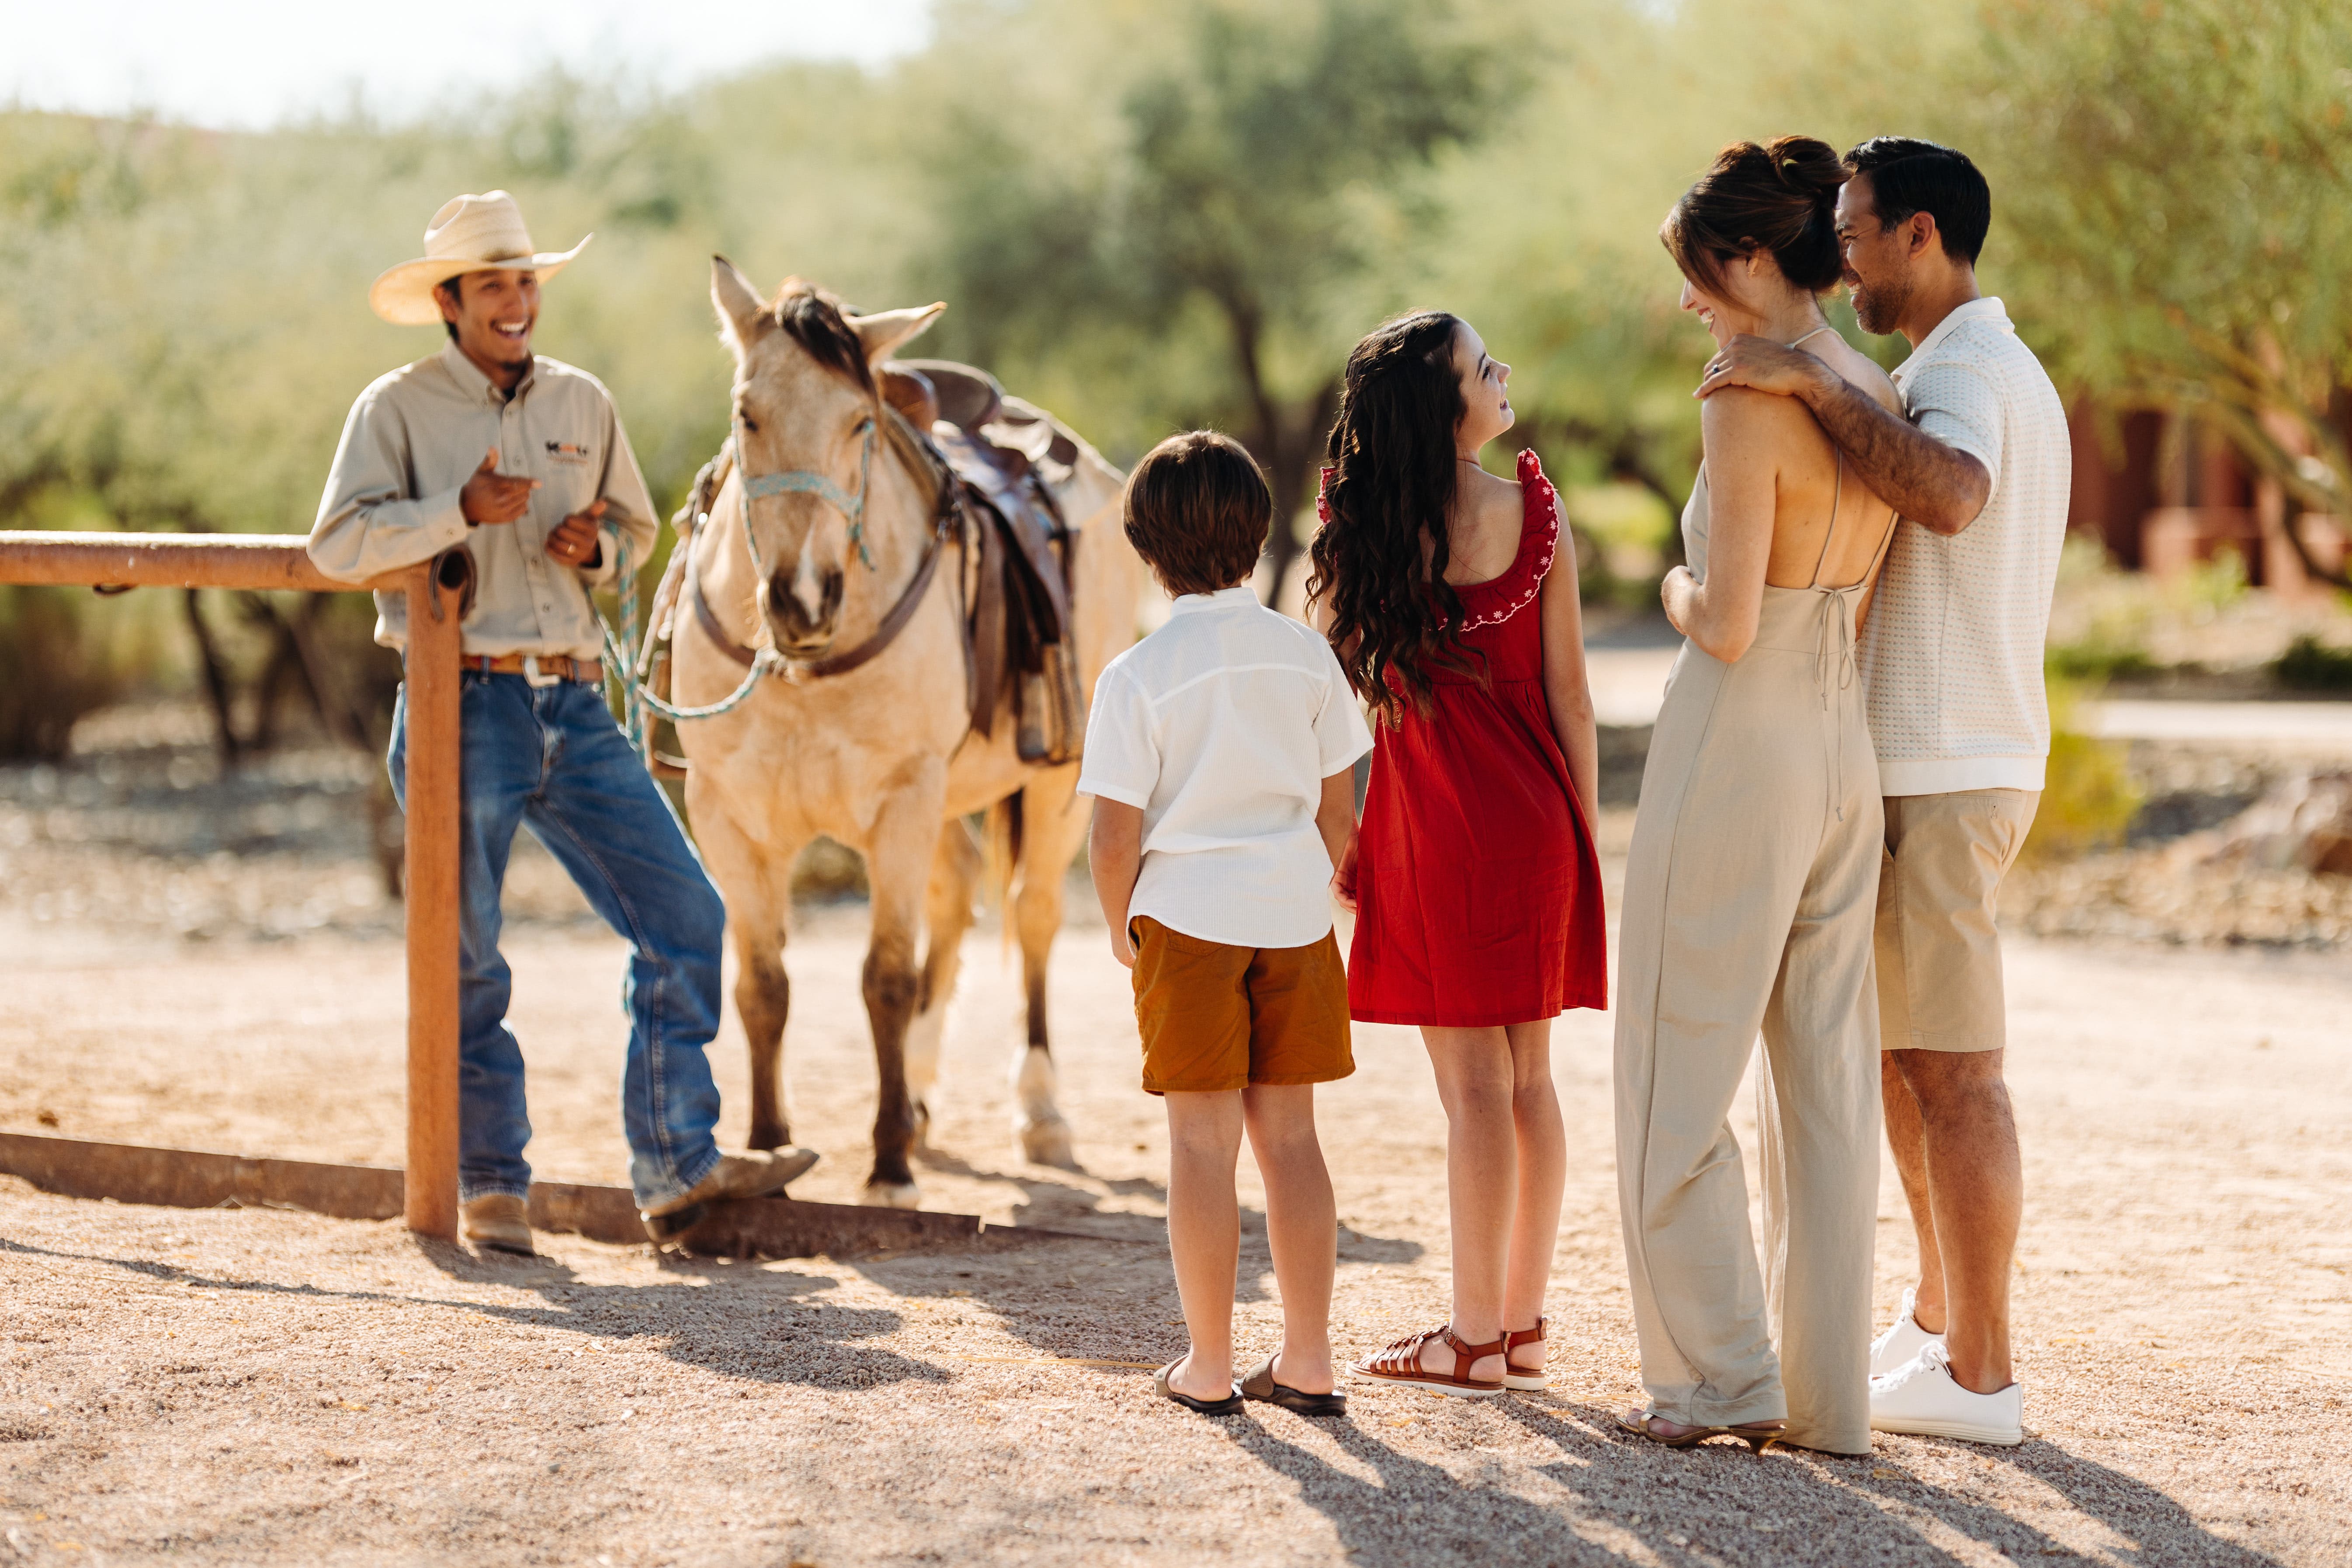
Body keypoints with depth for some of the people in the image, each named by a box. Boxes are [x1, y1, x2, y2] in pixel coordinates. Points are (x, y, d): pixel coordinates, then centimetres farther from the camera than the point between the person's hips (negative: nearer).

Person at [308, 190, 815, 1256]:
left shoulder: (583, 403, 11)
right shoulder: (398, 409, -3)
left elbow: (635, 522, 23)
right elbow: (337, 545, -13)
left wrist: (597, 546, 0)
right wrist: (460, 512, -23)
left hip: (574, 709, 5)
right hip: (462, 708, -4)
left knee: (685, 917, -1)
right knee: (466, 959, 2)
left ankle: (677, 1167, 7)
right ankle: (491, 1187, 15)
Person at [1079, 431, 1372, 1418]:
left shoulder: (1138, 676, -9)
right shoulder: (1305, 655, 1)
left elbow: (1115, 837, -10)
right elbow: (1339, 813, 6)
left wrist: (1121, 928, 6)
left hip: (1185, 918, -3)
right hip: (1293, 918, 3)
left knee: (1203, 1140, 2)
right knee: (1288, 1133, 9)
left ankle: (1208, 1367, 6)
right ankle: (1307, 1363, 11)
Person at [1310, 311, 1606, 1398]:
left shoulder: (1365, 525, -6)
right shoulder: (1535, 513, -3)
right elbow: (1569, 696, -1)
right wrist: (1585, 837, 8)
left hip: (1434, 821, -2)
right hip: (1533, 818, 2)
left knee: (1474, 1084, 0)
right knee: (1528, 1076, 11)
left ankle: (1475, 1340, 4)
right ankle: (1522, 1325, 19)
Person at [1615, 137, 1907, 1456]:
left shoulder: (1753, 405, -18)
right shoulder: (1888, 402, 6)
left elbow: (1727, 628, -21)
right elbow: (1868, 611, 12)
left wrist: (1678, 592, -1)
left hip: (1739, 745, -8)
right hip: (1848, 752, 8)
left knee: (1681, 1078, 5)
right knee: (1830, 1083, 10)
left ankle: (1723, 1374, 7)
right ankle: (1829, 1394, 14)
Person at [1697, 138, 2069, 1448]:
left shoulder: (1965, 370, -15)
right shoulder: (2003, 369, 19)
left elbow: (1947, 495, -37)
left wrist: (1813, 383, -31)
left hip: (1943, 773, -11)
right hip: (1949, 759, 11)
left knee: (1952, 1072, -6)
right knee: (1896, 1051, 19)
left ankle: (1982, 1377, -2)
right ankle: (1941, 1318, 30)